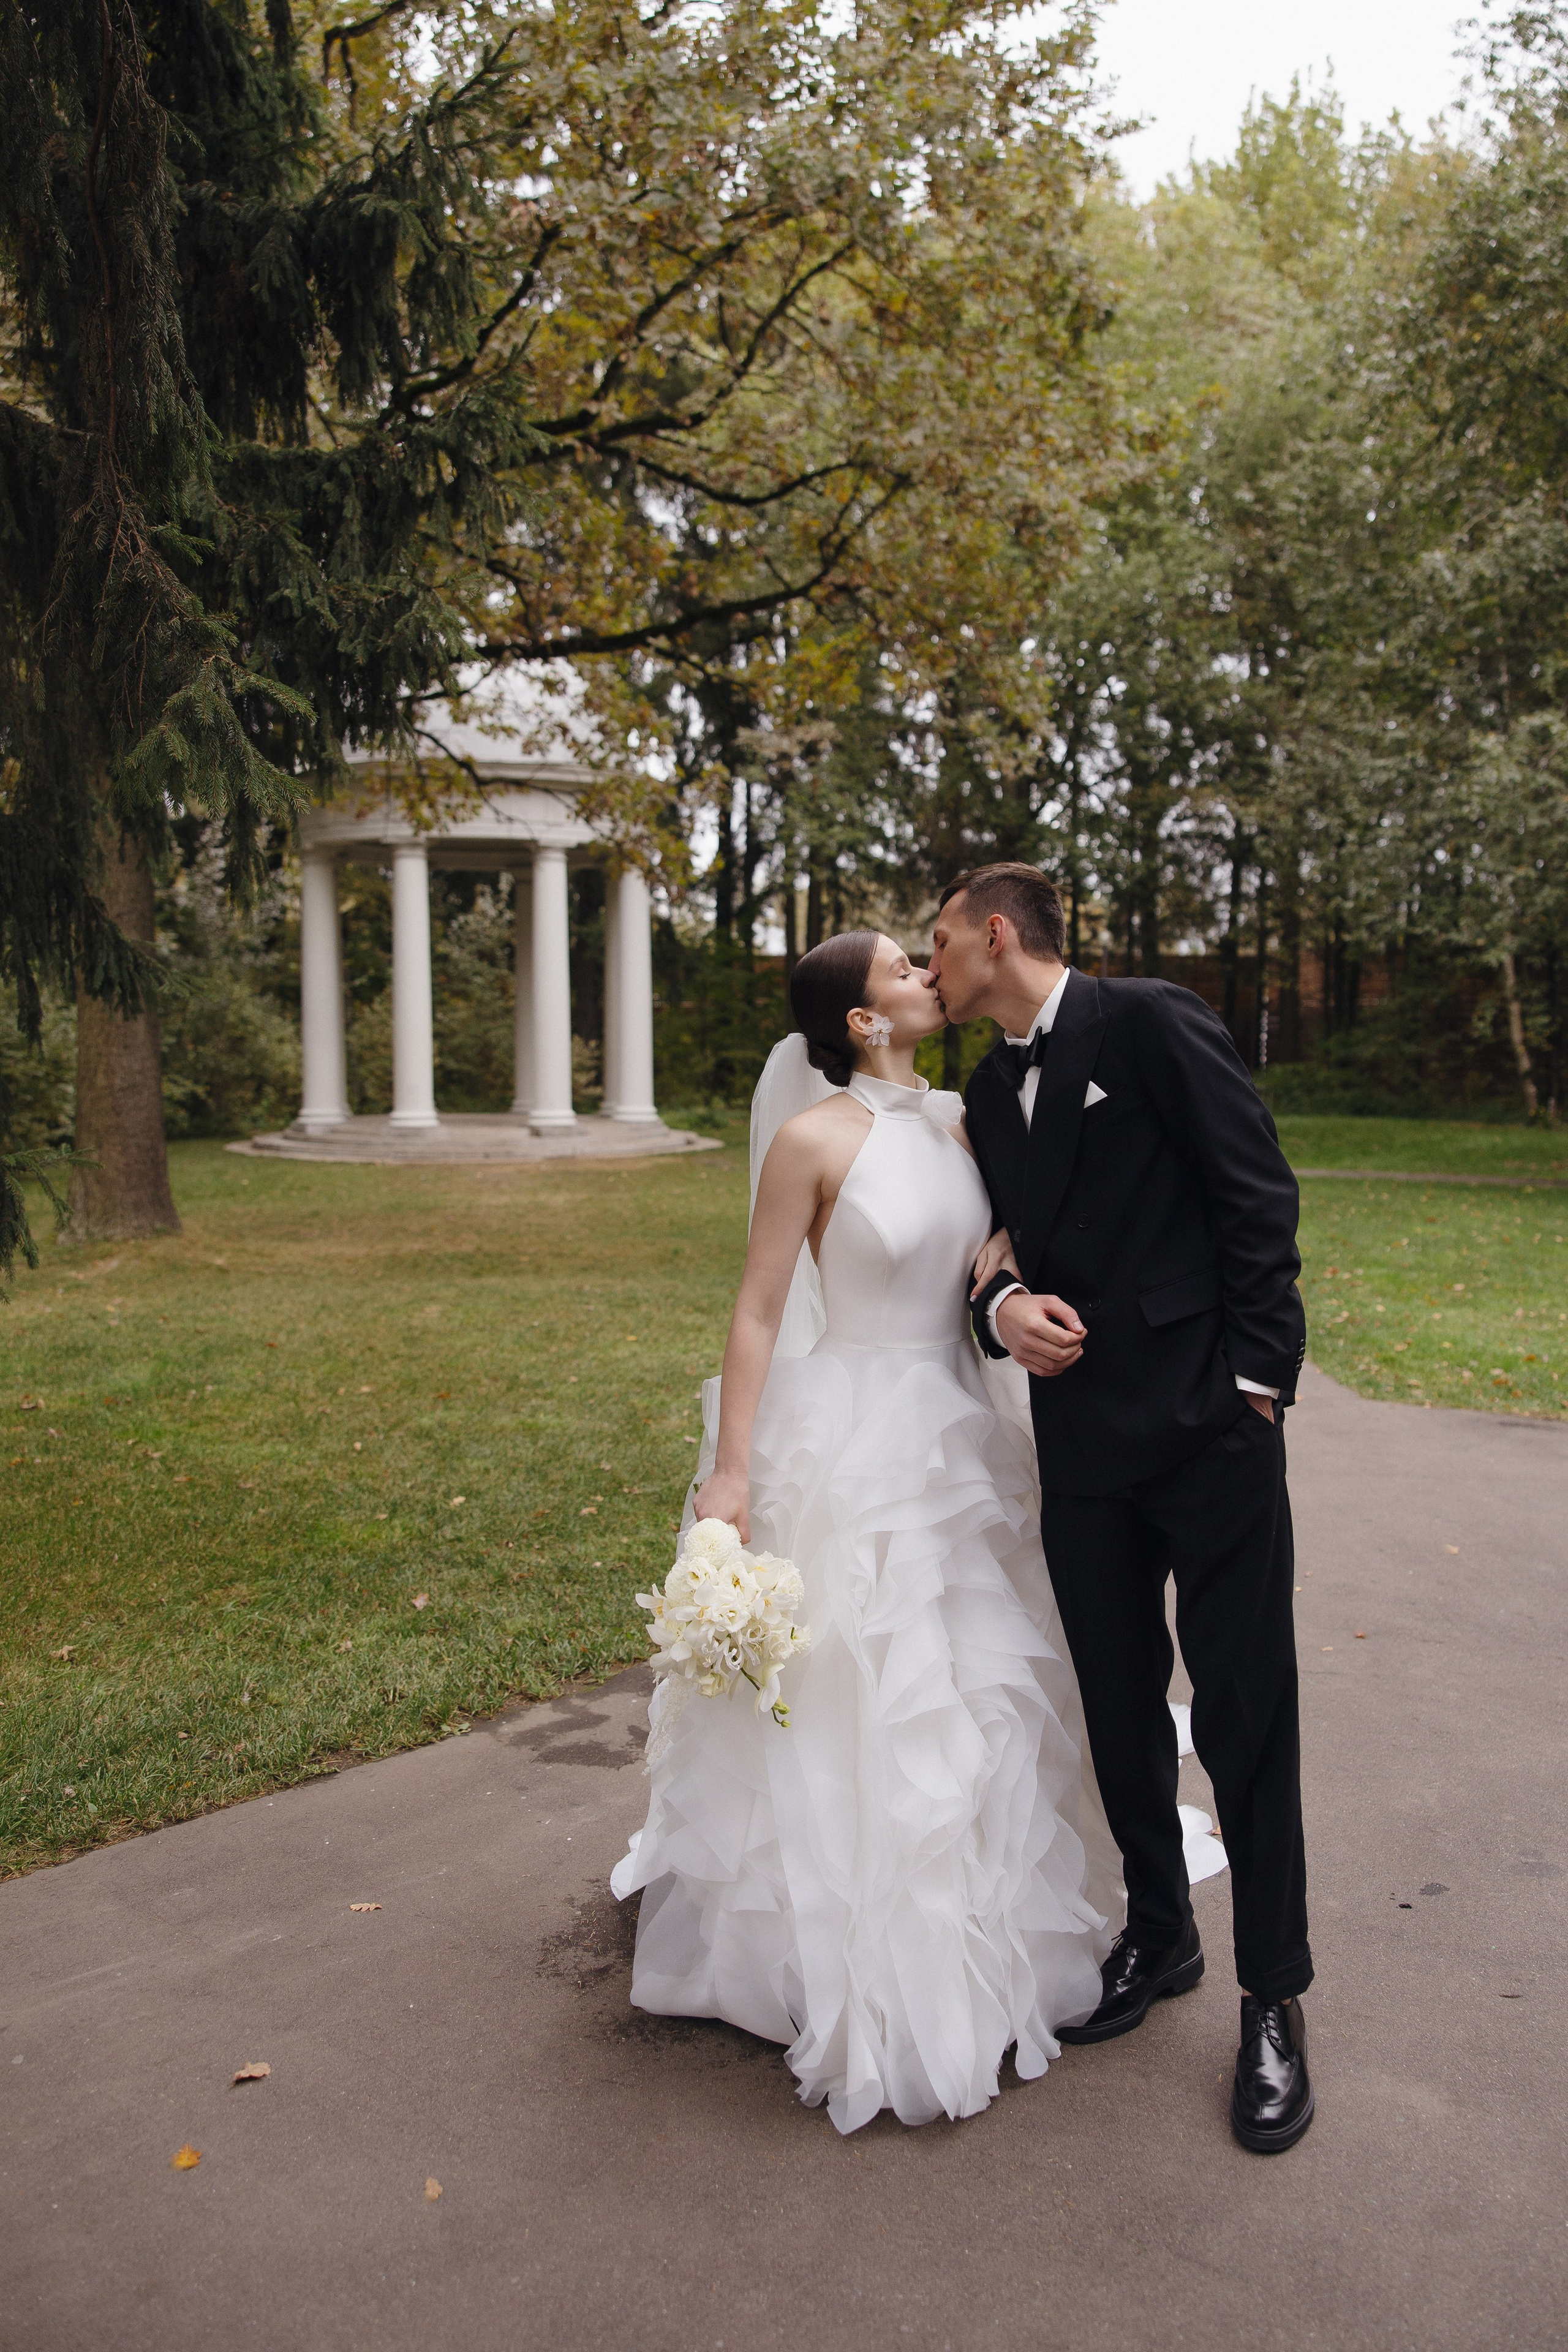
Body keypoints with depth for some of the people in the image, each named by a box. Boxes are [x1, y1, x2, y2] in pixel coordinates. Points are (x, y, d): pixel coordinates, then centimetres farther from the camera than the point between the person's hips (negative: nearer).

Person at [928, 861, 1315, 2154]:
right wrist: (1003, 1307, -5)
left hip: (1209, 1424, -6)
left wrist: (1256, 1381, -13)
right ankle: (1159, 1938, 35)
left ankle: (1274, 2000, 17)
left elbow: (1260, 1199, -9)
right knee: (1120, 1712, 15)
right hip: (1082, 1435, 6)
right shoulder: (990, 1094, 14)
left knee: (1245, 1715, 1)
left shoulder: (1153, 1022, -6)